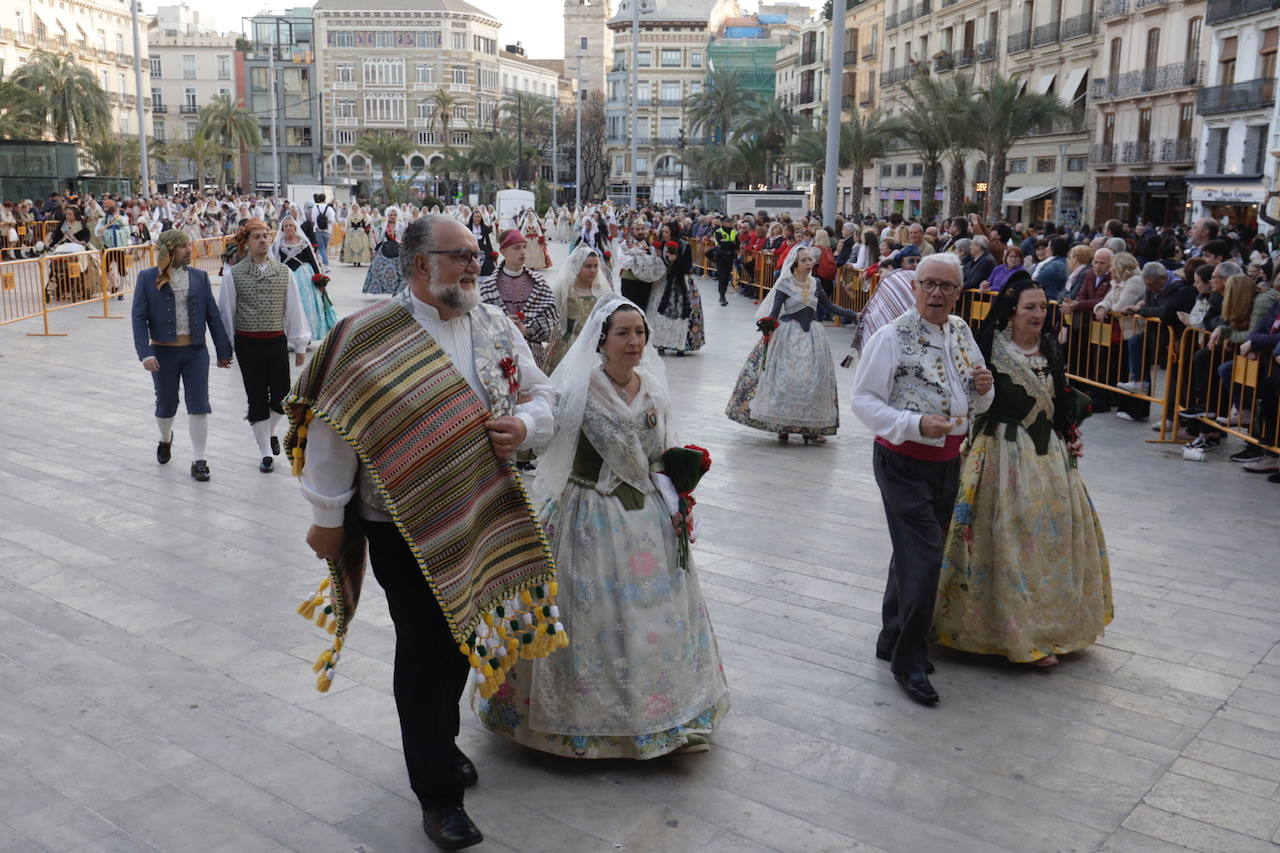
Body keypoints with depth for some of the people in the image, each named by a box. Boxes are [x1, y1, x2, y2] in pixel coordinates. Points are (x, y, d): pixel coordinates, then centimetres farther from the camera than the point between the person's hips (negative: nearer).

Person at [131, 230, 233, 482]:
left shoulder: (200, 277, 2)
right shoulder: (148, 278, -4)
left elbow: (212, 315, 3)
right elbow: (139, 317, -7)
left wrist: (223, 350, 3)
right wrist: (145, 354, -16)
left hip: (196, 352, 1)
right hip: (164, 352, -1)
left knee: (199, 405, -2)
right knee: (166, 404, 15)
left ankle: (199, 460, 5)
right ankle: (165, 439, 46)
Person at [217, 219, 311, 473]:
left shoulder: (283, 272, 3)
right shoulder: (233, 274, -3)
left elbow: (294, 308, 6)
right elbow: (226, 311, 2)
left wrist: (300, 345, 7)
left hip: (277, 341, 2)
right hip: (248, 344, -2)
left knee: (281, 396, 2)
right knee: (257, 398, 4)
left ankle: (270, 432, 35)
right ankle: (266, 453, 15)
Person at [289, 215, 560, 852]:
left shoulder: (496, 327, 4)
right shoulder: (370, 337, -14)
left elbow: (541, 395, 11)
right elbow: (332, 425, -13)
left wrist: (524, 424, -13)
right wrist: (327, 517, -9)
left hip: (484, 516, 6)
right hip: (403, 521, -5)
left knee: (465, 633, 19)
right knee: (426, 647, 4)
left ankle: (439, 742, 44)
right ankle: (437, 790, 20)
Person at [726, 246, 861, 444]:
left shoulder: (815, 284, 8)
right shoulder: (785, 284, -5)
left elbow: (830, 306, 15)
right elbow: (775, 310, -10)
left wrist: (855, 315, 8)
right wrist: (768, 329, -28)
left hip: (812, 337, 4)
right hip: (789, 337, -4)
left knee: (813, 380, 2)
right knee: (785, 379, -3)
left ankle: (811, 427, 9)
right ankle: (783, 427, 7)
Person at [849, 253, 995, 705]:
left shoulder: (962, 332, 7)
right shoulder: (892, 337, -14)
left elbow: (975, 405, 16)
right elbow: (863, 400, -16)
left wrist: (984, 389, -7)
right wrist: (915, 424, -27)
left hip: (949, 460, 7)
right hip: (904, 461, -7)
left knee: (915, 554, 18)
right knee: (924, 558, -10)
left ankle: (893, 641, 35)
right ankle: (908, 659, 7)